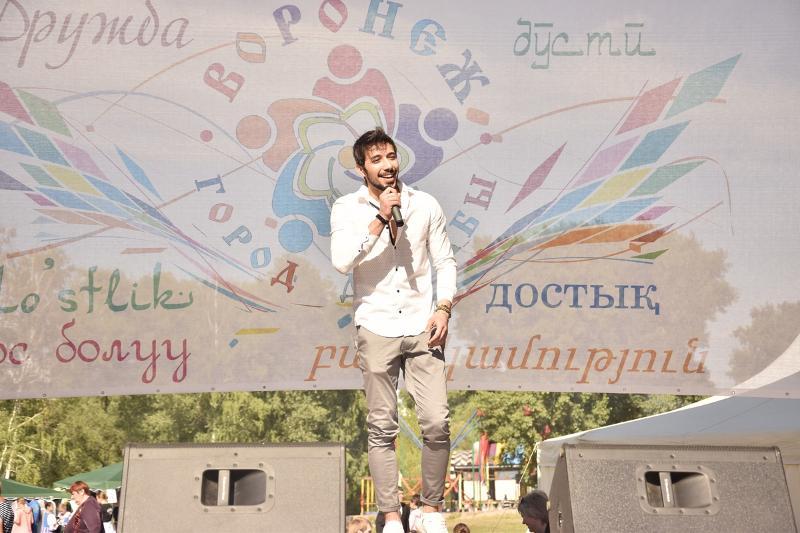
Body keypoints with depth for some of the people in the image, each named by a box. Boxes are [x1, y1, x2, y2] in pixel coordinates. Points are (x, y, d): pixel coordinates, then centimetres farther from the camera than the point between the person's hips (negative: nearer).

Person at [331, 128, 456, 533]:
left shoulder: (425, 205, 6)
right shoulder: (347, 209, 0)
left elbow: (445, 262, 10)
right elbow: (342, 262, -15)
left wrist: (443, 308, -4)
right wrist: (380, 219, -18)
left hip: (422, 329, 2)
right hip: (376, 331, -1)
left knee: (437, 423, -3)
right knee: (382, 428, 5)